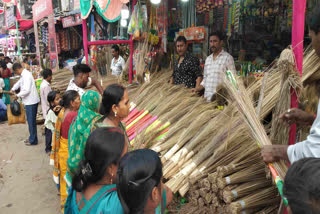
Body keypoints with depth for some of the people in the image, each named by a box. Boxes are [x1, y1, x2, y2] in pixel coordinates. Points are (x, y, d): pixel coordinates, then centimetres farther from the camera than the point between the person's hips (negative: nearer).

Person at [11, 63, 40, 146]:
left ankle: (33, 140, 11)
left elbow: (26, 90, -24)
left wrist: (17, 96, -11)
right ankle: (32, 138, 28)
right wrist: (13, 89, 20)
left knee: (31, 121, 0)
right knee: (31, 120, 17)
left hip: (31, 101, -10)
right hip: (30, 101, 10)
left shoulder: (26, 75, -19)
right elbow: (19, 82, 31)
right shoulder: (24, 74, 12)